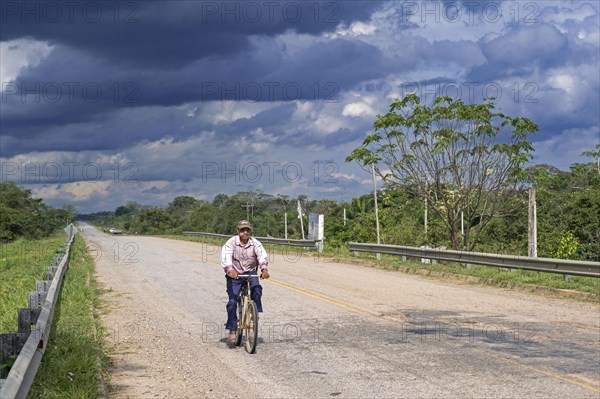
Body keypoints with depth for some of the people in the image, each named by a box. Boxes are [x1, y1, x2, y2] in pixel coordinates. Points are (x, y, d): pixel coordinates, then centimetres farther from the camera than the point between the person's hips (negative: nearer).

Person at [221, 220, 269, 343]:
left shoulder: (255, 243, -8)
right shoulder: (231, 242, -12)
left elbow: (262, 255, -24)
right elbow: (226, 257, -28)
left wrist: (264, 269, -44)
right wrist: (230, 270, -47)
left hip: (250, 273, 1)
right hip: (234, 274, -1)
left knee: (257, 289, -29)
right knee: (232, 301, -11)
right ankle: (232, 329, 2)